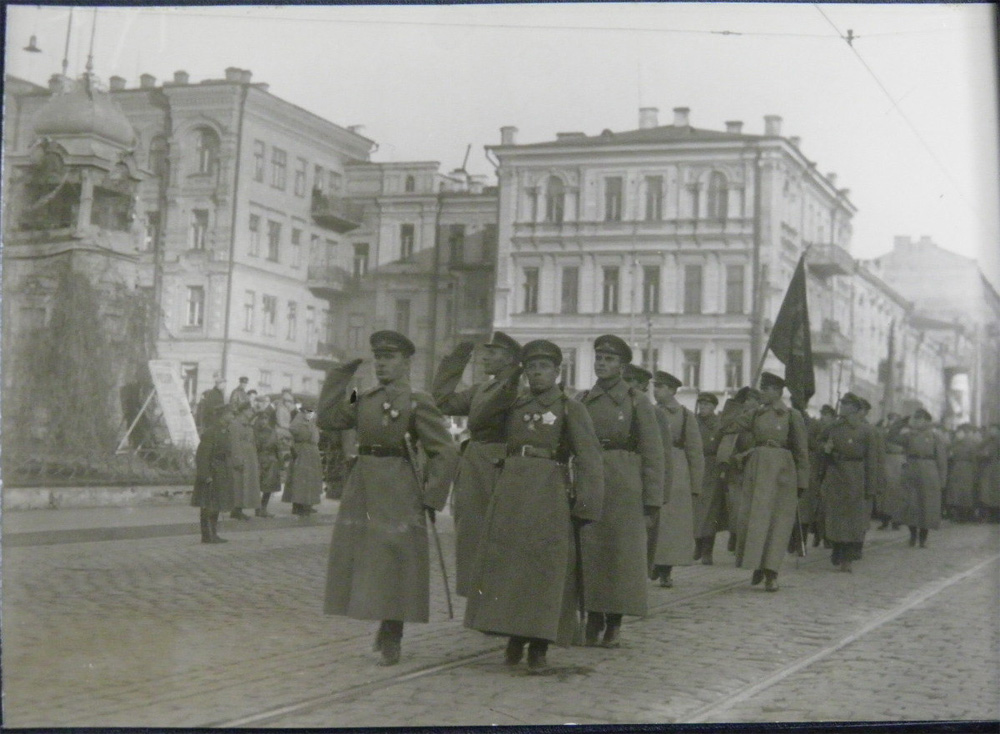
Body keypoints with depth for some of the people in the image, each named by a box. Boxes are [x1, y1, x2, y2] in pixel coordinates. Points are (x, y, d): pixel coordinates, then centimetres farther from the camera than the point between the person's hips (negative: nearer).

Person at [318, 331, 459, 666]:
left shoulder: (417, 402, -6)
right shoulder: (364, 400, 13)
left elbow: (446, 452, -8)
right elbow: (327, 419, 2)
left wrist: (430, 497, -11)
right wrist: (341, 374, 2)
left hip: (398, 494, -6)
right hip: (360, 490, 6)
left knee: (393, 564, -2)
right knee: (360, 562, 10)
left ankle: (391, 640, 9)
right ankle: (384, 626, 27)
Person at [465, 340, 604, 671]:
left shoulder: (571, 409, 1)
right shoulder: (513, 406, 13)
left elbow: (589, 460, -4)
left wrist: (585, 507, -11)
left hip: (551, 496, -4)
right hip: (510, 494, 4)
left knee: (545, 567, -3)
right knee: (505, 564, 3)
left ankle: (539, 647, 6)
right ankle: (514, 638, 16)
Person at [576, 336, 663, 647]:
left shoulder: (637, 402, 1)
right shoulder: (581, 401, 11)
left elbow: (653, 453, -2)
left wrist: (652, 498, -8)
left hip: (624, 486, -3)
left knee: (621, 550, 0)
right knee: (587, 551, 2)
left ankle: (614, 623, 10)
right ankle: (593, 619, 12)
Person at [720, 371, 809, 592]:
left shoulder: (792, 416, 1)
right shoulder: (756, 415, 12)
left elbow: (802, 451, 1)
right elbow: (727, 427, 9)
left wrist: (802, 481, -1)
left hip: (782, 471, -3)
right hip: (756, 469, 4)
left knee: (777, 521, -1)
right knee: (751, 518, 0)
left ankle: (771, 573, 3)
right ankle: (758, 565, 17)